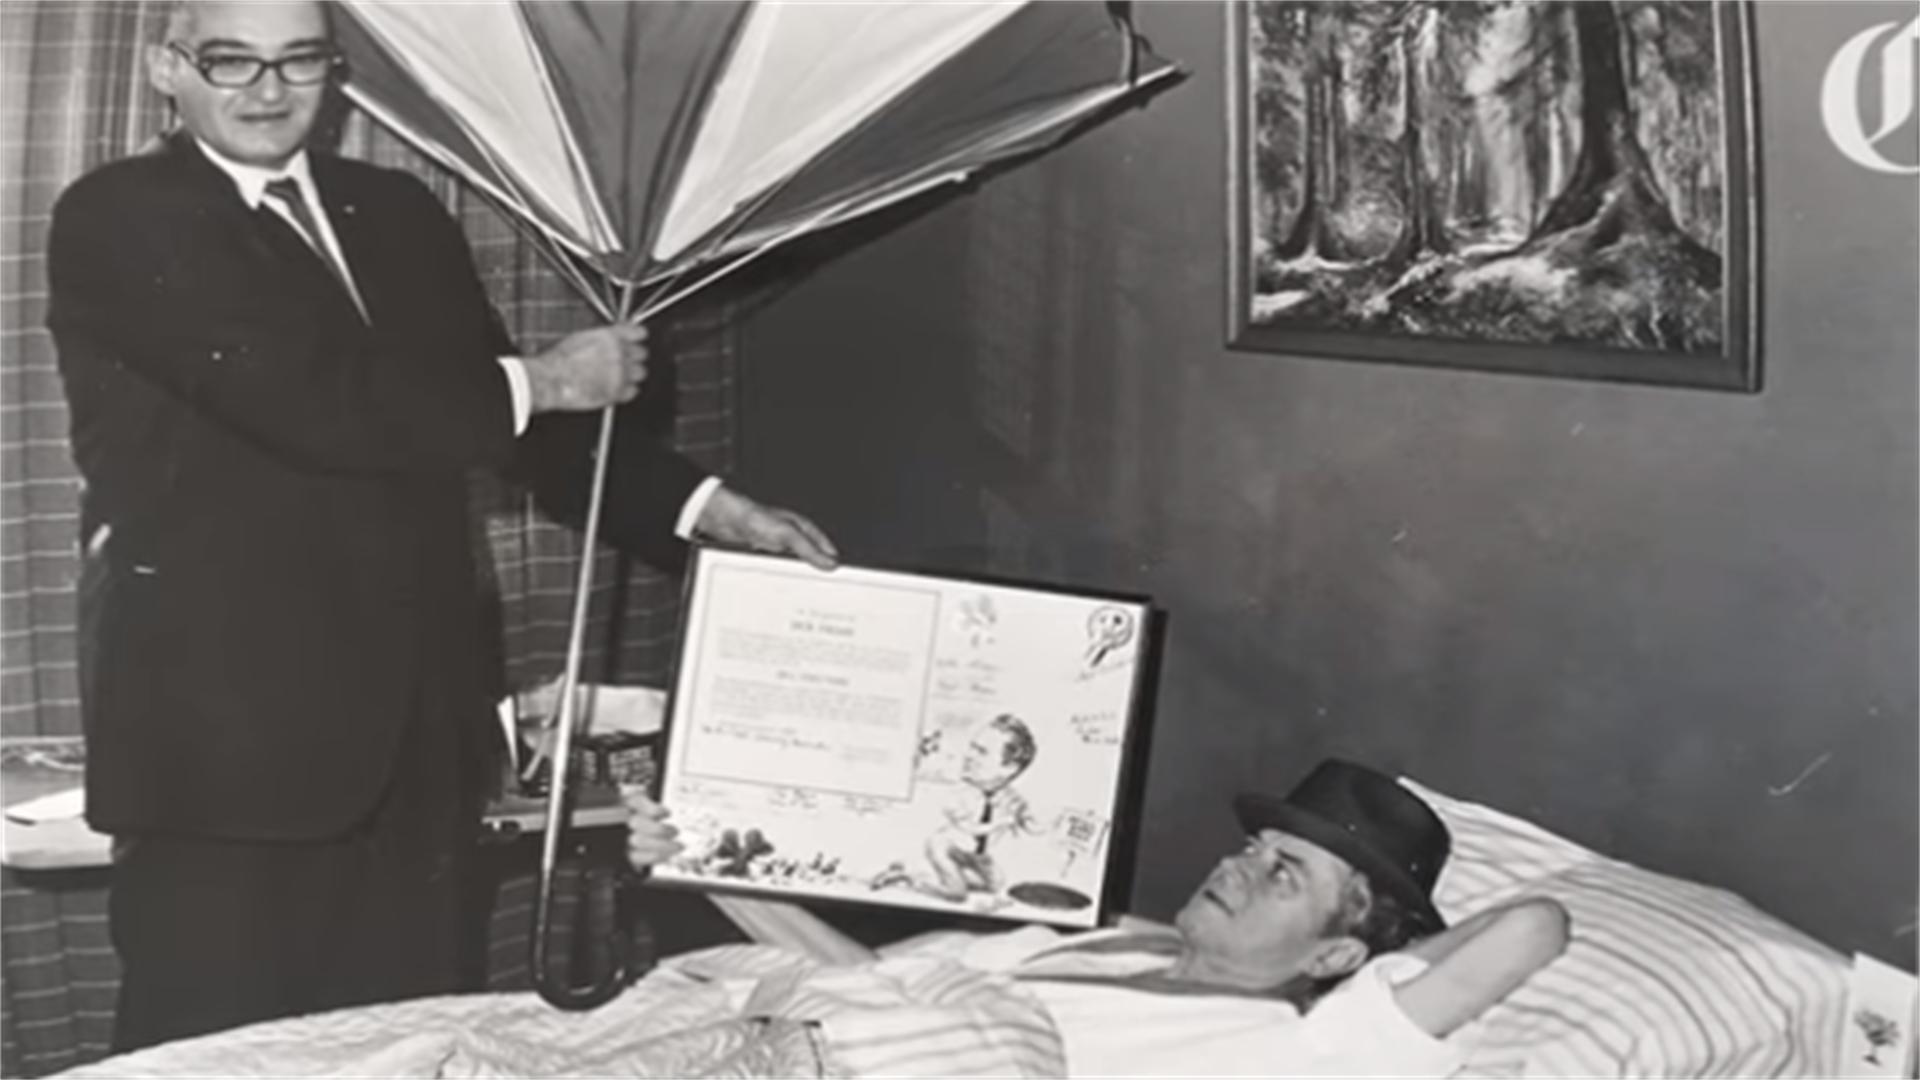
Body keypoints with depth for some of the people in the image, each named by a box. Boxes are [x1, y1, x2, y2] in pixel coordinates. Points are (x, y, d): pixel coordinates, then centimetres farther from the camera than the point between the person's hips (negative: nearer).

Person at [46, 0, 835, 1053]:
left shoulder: (397, 213, 16)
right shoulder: (118, 220, -5)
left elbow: (503, 409, 20)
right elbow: (306, 396, -17)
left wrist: (704, 506, 10)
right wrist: (532, 381, -6)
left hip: (411, 717, 6)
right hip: (231, 721, -5)